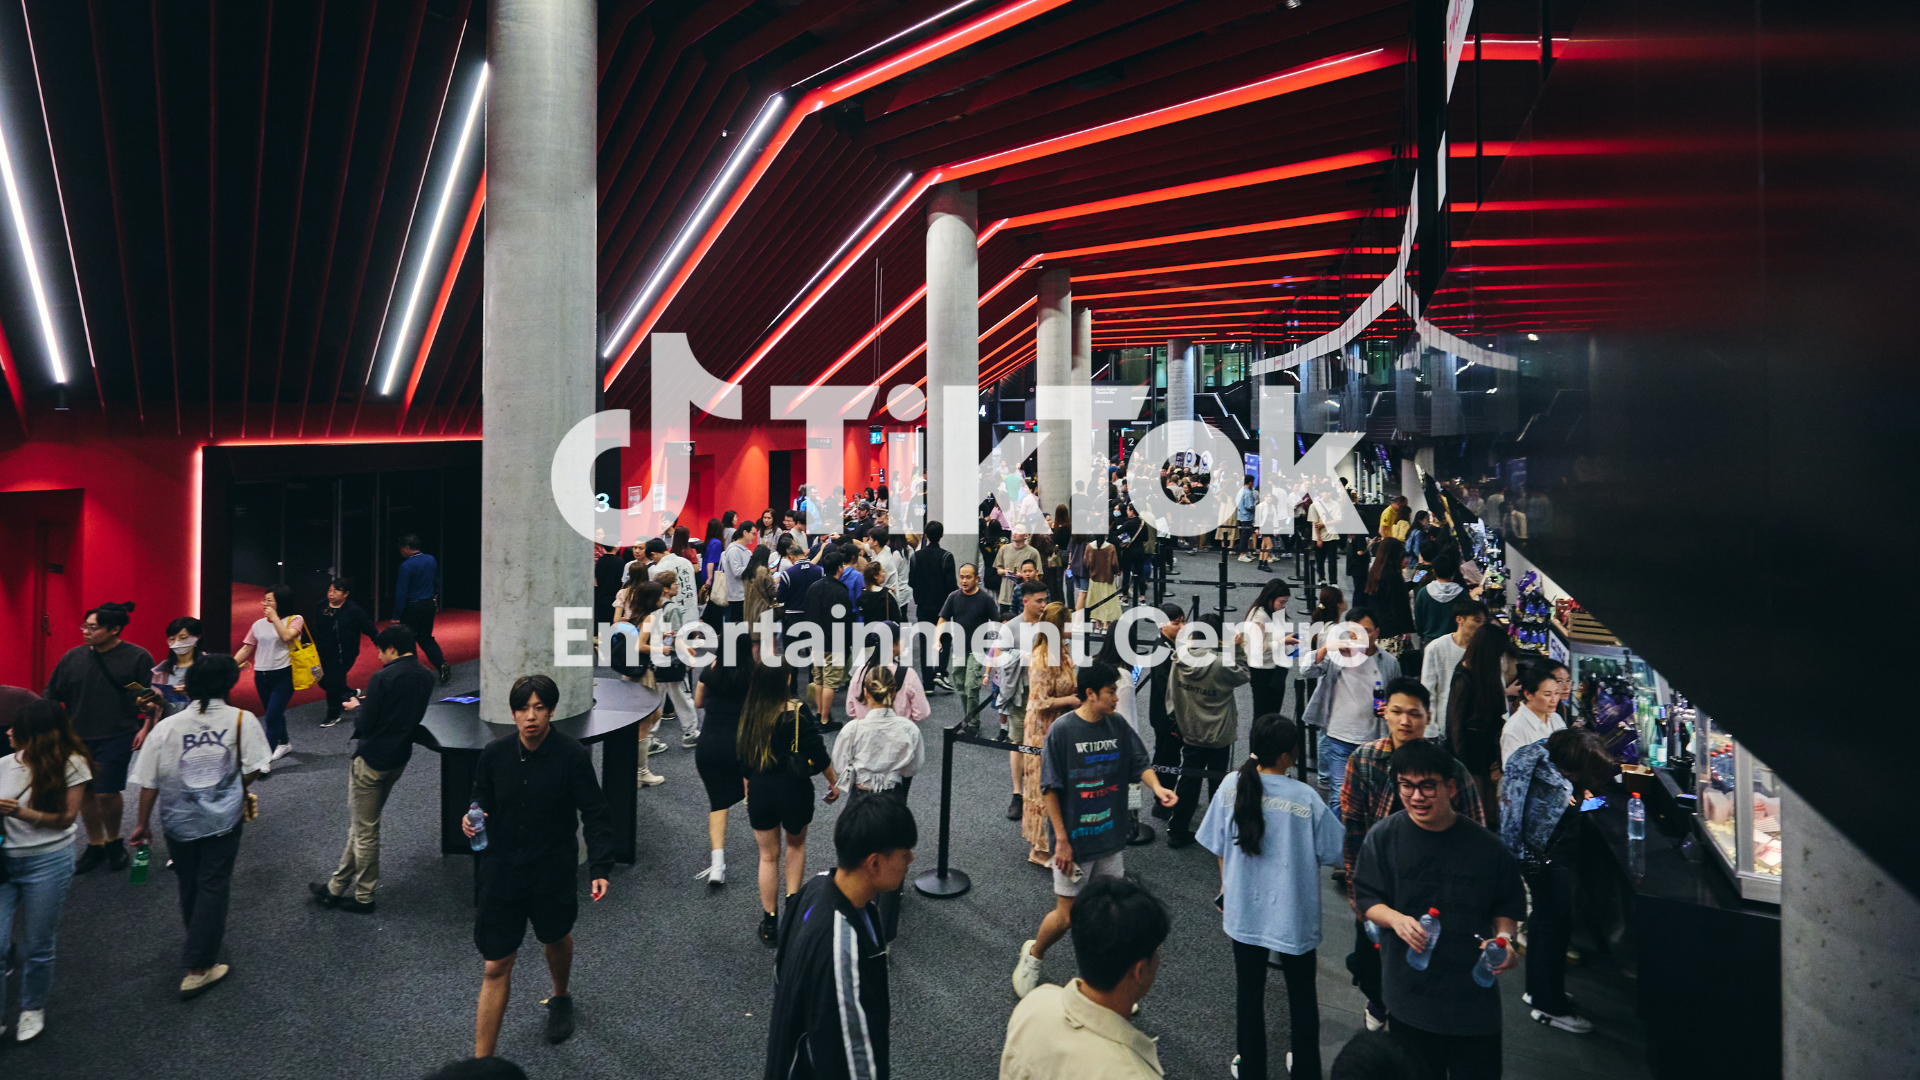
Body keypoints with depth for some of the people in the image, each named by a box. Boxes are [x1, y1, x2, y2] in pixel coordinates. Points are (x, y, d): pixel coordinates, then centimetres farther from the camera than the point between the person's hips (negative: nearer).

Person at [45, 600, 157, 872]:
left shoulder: (137, 657, -7)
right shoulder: (73, 656, 4)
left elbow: (153, 699, -3)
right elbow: (53, 696, 12)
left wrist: (146, 728, -9)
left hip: (116, 738, -4)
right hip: (77, 737, 4)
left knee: (106, 793, -6)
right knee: (85, 794, 10)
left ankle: (114, 842, 19)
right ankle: (95, 845, 27)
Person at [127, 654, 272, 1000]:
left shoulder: (166, 727, -8)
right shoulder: (242, 720, -13)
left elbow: (149, 781, -3)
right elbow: (253, 769, -11)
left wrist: (143, 823, 9)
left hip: (178, 819, 3)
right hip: (224, 817, -3)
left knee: (188, 884, 22)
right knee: (213, 886, 5)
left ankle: (202, 940, 44)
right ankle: (198, 968, 6)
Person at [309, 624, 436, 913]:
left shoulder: (382, 678, -21)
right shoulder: (425, 677, 1)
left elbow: (366, 726, -18)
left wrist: (356, 708, 2)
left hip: (372, 760, -7)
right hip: (400, 757, 7)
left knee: (364, 829, 7)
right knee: (363, 824, 21)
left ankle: (363, 897, 19)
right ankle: (338, 886, 32)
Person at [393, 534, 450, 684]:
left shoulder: (406, 566, -16)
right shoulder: (431, 560, 4)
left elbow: (401, 593, -16)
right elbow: (436, 583, 13)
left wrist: (396, 617, -11)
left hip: (412, 608, -6)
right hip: (429, 604, 6)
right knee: (426, 637, 16)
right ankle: (442, 664, -2)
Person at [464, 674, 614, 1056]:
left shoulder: (572, 755, -15)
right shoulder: (494, 754, -7)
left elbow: (595, 816, -11)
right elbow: (483, 804, 8)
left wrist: (599, 869, -19)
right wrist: (471, 821, -16)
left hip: (553, 873, -1)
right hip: (501, 871, 1)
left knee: (557, 939, 24)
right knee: (496, 967, 3)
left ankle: (560, 999, 55)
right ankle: (481, 1061, 15)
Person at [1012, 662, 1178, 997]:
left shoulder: (1118, 726, 0)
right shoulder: (1062, 731, -15)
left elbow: (1140, 764, 2)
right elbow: (1050, 789, -13)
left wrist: (1157, 788, -20)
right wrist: (1062, 840, -13)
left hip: (1112, 841, 5)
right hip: (1074, 842, -5)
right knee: (1066, 917, 4)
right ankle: (1032, 956, 33)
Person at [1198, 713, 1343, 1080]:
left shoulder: (1231, 786, -14)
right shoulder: (1306, 797, -22)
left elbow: (1220, 850, -3)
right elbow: (1334, 856, -13)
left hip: (1244, 910, 2)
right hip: (1294, 915, -2)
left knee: (1249, 993, 20)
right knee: (1302, 995, 22)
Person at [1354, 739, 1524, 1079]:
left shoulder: (1485, 844, -4)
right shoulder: (1383, 837, -6)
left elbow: (1506, 905, 9)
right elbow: (1367, 899, 0)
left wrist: (1504, 939, -9)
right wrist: (1396, 920, -19)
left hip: (1474, 991, 0)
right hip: (1409, 986, 0)